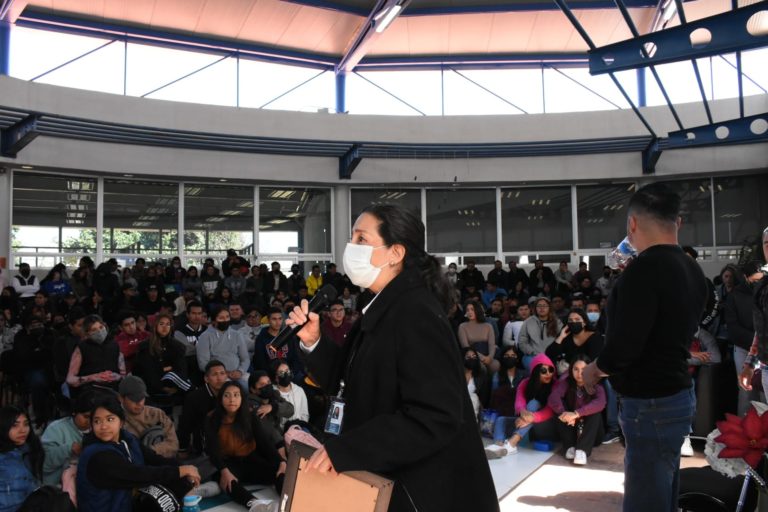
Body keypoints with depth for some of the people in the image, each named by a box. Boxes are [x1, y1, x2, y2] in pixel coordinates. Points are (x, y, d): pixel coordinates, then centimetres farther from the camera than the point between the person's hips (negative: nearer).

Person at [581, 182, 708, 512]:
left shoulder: (644, 267, -20)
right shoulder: (692, 269, 8)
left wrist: (594, 369, -5)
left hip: (650, 404, -10)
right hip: (677, 394, 10)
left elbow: (624, 343, -24)